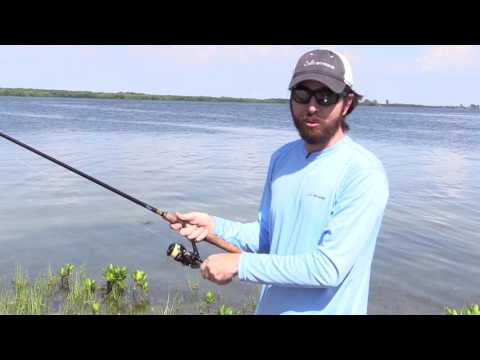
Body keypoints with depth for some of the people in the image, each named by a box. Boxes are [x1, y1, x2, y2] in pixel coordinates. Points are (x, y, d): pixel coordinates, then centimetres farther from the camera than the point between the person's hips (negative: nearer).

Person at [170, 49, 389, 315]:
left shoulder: (364, 173, -21)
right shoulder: (281, 157, 0)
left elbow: (329, 268, -24)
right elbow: (267, 236, 7)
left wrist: (240, 264, -22)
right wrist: (215, 227, -9)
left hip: (326, 309, -5)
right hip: (270, 306, 6)